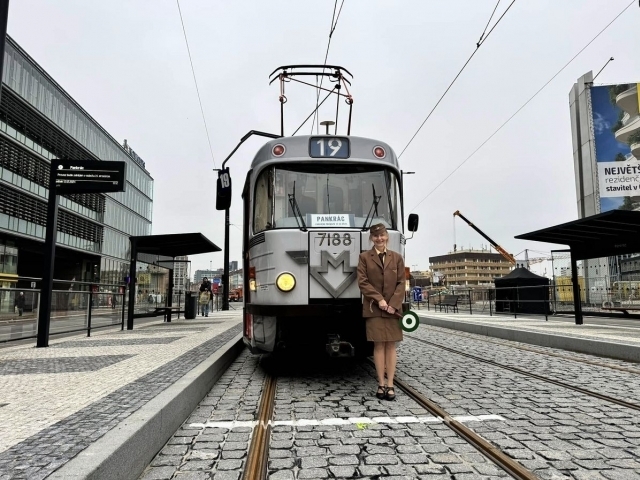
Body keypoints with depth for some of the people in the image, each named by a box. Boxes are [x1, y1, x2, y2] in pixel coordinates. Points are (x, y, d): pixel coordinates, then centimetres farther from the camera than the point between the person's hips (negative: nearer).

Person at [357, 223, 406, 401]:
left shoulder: (397, 257, 9)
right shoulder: (364, 257, 4)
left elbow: (401, 283, 3)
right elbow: (362, 282, -3)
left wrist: (393, 304, -10)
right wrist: (379, 299, -14)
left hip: (393, 308, 2)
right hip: (374, 308, -1)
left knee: (391, 346, 3)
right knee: (379, 345, 1)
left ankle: (390, 385, 7)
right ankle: (381, 384, 8)